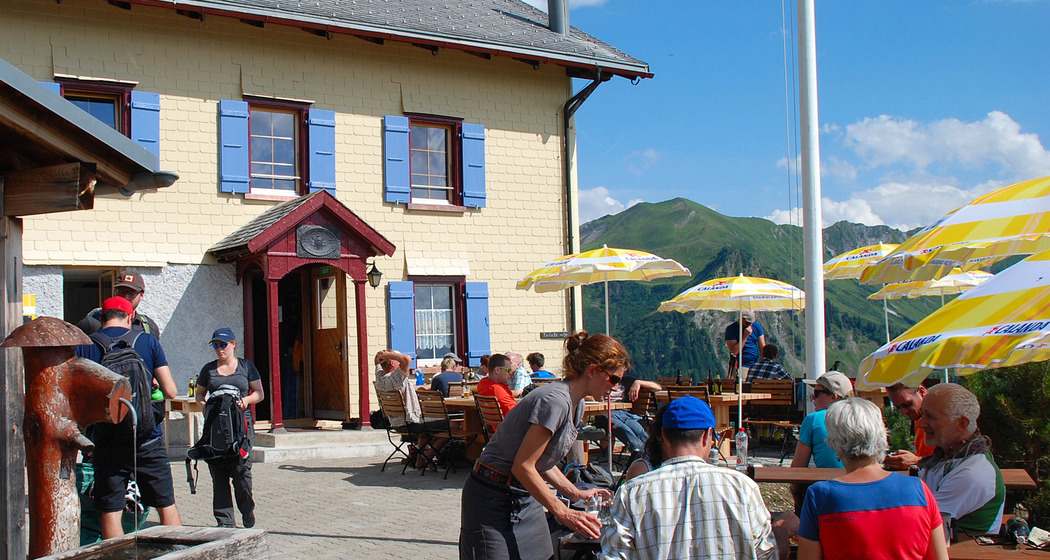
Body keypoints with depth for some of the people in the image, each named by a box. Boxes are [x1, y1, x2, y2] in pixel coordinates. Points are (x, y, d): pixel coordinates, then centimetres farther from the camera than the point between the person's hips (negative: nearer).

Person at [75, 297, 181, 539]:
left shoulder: (84, 347, 0)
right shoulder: (148, 341, -1)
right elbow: (170, 391, -4)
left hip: (107, 442, 0)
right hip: (147, 439, 0)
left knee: (110, 511, 6)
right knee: (166, 505, 11)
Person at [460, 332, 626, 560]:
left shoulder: (576, 405, 7)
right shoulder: (554, 401, -23)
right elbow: (523, 467, -23)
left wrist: (576, 494, 4)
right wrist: (562, 513, -20)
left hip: (526, 498, 9)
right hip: (494, 497, -9)